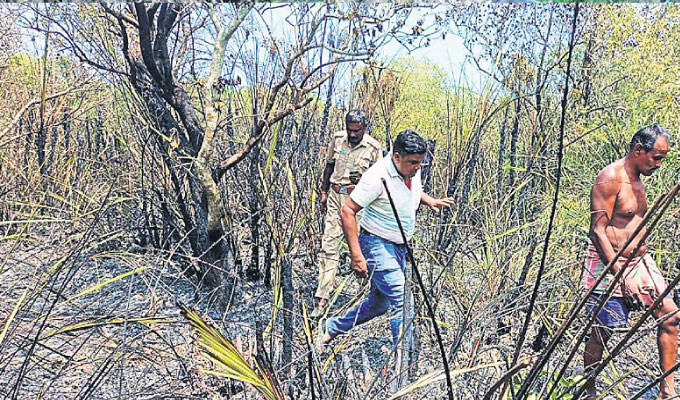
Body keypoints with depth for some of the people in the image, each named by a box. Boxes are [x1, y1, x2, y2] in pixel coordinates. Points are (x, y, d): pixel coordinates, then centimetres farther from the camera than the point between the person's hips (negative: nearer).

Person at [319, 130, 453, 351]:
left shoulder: (412, 171, -1)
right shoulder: (378, 177, -25)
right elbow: (347, 211, -23)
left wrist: (430, 201, 3)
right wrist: (356, 256, -26)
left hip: (399, 247, 9)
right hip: (377, 245, -8)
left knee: (379, 303, 18)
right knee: (402, 302, -15)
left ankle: (335, 326, 39)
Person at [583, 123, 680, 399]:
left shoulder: (636, 179, 12)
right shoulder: (610, 178, -16)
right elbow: (597, 231, -20)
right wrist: (623, 275, -21)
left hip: (639, 261, 9)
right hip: (609, 265, -9)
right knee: (602, 333, 0)